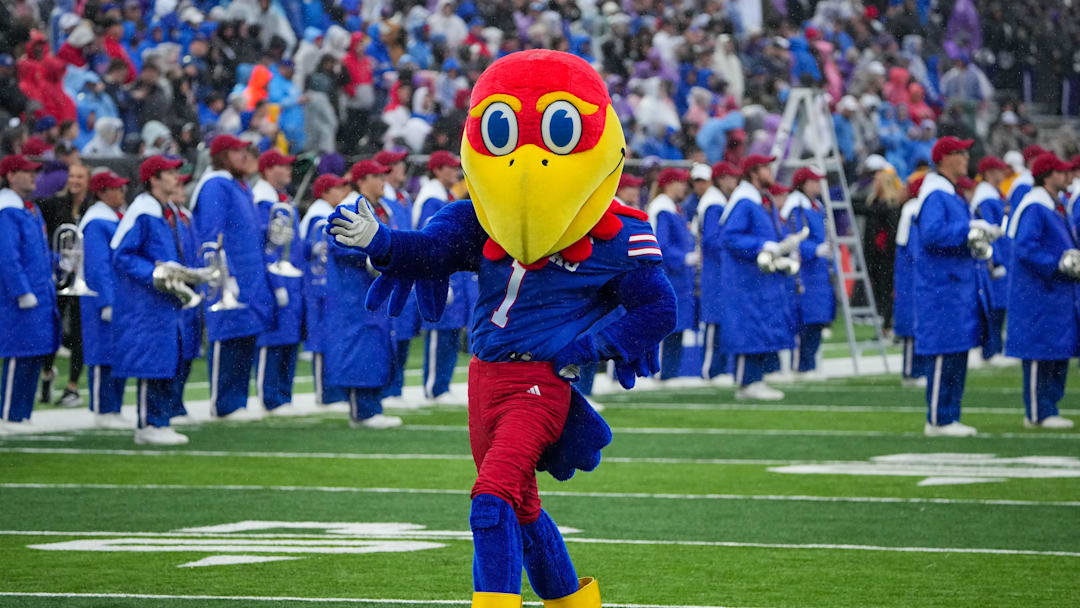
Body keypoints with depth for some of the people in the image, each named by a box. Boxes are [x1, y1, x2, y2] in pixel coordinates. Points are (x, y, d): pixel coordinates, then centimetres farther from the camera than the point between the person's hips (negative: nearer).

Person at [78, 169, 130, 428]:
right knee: (105, 355, -6)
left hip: (125, 298, 9)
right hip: (106, 298, -9)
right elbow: (98, 266, -18)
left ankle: (113, 410, 15)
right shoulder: (96, 223, -14)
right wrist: (108, 302, -22)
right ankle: (103, 411, -2)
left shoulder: (119, 218, 15)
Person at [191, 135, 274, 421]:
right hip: (231, 280, -9)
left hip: (250, 278, 9)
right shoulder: (215, 187, -12)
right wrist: (227, 277, -22)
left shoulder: (241, 188, 19)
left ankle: (237, 402, 14)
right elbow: (213, 236, -18)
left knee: (245, 342, 9)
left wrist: (259, 277, 22)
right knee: (228, 341, -6)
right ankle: (223, 405, -1)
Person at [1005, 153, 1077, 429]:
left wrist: (1071, 260, 9)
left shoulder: (1054, 207, 17)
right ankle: (1037, 414, -2)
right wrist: (1060, 265, -23)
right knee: (1040, 354, -6)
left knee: (1059, 354, 11)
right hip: (1039, 295, -10)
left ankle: (1047, 410, 17)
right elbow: (1025, 249, -23)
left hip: (1056, 293, 10)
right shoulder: (1034, 208, -16)